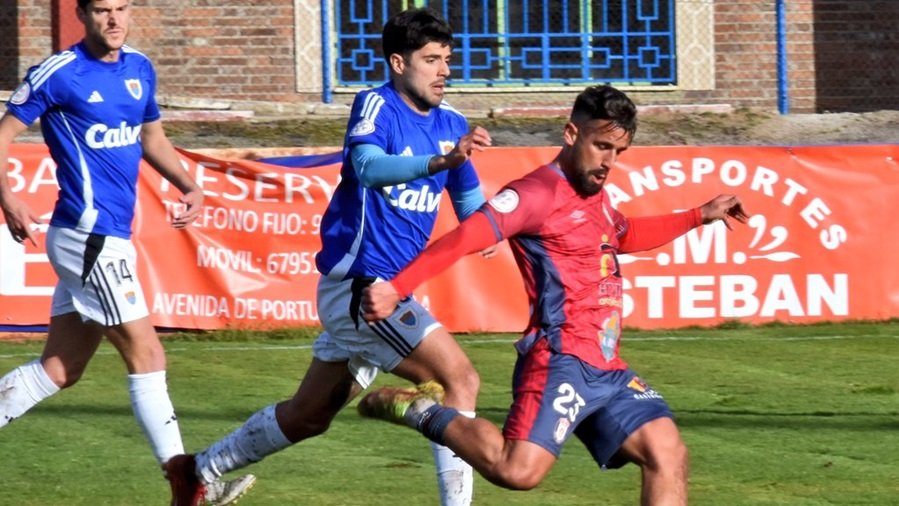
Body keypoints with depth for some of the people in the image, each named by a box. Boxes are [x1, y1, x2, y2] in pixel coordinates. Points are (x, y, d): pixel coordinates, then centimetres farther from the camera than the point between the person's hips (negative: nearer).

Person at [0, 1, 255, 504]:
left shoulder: (139, 69, 11)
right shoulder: (59, 73, -10)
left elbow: (152, 138, 25)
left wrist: (190, 187, 9)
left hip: (110, 240, 8)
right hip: (91, 239, -8)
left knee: (59, 369, 11)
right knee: (148, 357, -8)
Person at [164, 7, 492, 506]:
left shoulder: (451, 124, 8)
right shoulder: (375, 106, -13)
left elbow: (472, 206, 17)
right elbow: (368, 167, -33)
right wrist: (440, 160, -49)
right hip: (358, 283, -9)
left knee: (309, 415, 20)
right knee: (460, 377, -19)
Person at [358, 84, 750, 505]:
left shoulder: (595, 195, 21)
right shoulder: (540, 192, -10)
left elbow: (625, 235, 45)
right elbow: (466, 237, -23)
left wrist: (700, 216, 44)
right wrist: (395, 288, -35)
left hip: (608, 370, 9)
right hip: (562, 361, -9)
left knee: (669, 454, -3)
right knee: (518, 471, -25)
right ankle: (419, 412, -2)